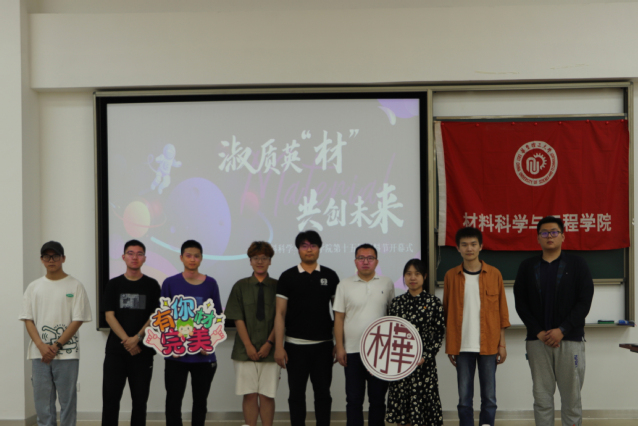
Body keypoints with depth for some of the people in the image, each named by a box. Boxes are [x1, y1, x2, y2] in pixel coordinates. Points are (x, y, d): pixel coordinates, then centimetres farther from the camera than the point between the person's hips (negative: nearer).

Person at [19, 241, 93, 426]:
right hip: (39, 354, 3)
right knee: (42, 399, 6)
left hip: (67, 354, -3)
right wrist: (41, 346, -8)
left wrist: (56, 346, -11)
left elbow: (78, 320, -4)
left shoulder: (75, 286, 1)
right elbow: (28, 319, 7)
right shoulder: (34, 287, 11)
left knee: (67, 400, 0)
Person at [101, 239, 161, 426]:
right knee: (111, 398, -2)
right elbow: (109, 316, 0)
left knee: (140, 399, 4)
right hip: (116, 350, 0)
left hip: (143, 351, 0)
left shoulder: (152, 285, 6)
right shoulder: (114, 284, 7)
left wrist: (137, 338, -14)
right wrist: (127, 341, -12)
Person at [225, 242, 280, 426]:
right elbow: (238, 319, 1)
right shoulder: (241, 286, 6)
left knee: (267, 396, 0)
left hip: (269, 350, 0)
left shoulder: (277, 286, 5)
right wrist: (248, 346, -7)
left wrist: (269, 344, -8)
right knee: (250, 395, 1)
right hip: (246, 351, 0)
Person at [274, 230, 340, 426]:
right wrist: (278, 346, -7)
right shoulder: (287, 277, 1)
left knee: (323, 393, 6)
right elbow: (280, 313, -1)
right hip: (295, 345, -1)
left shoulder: (330, 276, 5)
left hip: (323, 345, 1)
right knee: (296, 393, 6)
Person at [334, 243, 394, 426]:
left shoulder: (387, 284, 5)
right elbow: (339, 318, 3)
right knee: (354, 399, 5)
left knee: (378, 398, 7)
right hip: (352, 350, 0)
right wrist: (339, 347, -3)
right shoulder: (344, 285, 3)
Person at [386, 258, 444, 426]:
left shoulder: (433, 302, -1)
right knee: (400, 399, 6)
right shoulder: (397, 302, 7)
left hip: (423, 362, -3)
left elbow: (439, 333, -4)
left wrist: (426, 356, -13)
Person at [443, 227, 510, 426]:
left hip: (488, 346, 0)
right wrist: (449, 347, 3)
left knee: (489, 398, 4)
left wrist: (502, 344, 1)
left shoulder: (494, 274, 3)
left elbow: (502, 310, 6)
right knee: (464, 398, 5)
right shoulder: (451, 276, 4)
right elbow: (446, 313, 7)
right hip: (462, 346, 0)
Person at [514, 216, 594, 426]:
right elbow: (521, 304, 5)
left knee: (571, 398, 1)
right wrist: (538, 332, -7)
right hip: (537, 340, 1)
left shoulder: (577, 264, 5)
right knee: (542, 398, 3)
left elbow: (584, 301, -2)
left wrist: (562, 330, -11)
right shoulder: (527, 266, 10)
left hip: (570, 339, -1)